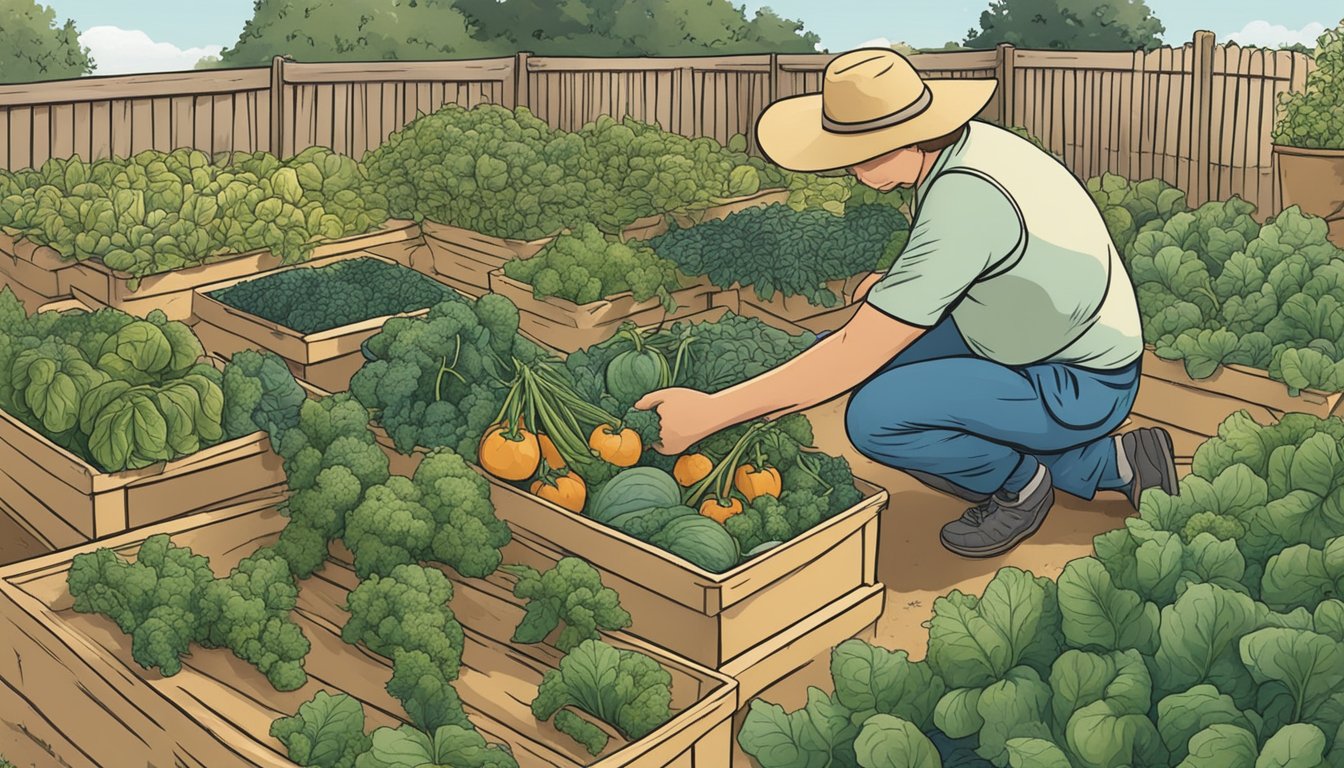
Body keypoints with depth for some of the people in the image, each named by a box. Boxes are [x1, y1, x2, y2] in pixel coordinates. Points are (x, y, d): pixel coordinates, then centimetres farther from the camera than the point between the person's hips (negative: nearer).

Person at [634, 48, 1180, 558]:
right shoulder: (966, 145, -2)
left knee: (876, 415, -26)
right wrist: (897, 290, -3)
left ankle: (1018, 483, 5)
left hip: (1082, 387, -10)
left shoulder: (964, 201, -30)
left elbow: (854, 358, -30)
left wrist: (708, 413, -26)